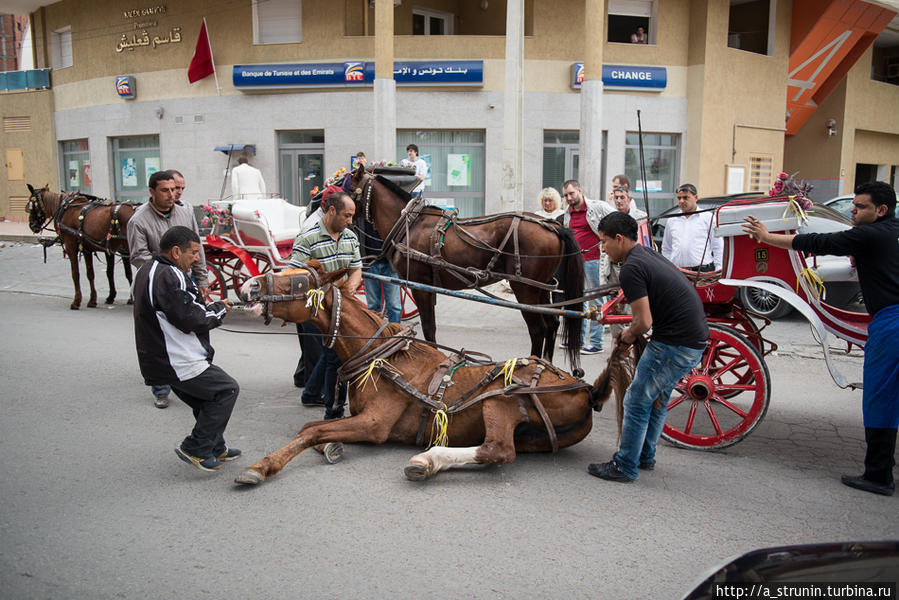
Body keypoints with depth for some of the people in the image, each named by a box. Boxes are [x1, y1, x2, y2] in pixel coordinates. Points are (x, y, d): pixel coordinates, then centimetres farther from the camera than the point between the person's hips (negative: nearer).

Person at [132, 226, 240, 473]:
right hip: (179, 365, -11)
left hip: (158, 360, 11)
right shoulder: (169, 277, -22)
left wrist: (204, 303, 5)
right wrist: (218, 308, -8)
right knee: (227, 389, -1)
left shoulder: (148, 271, 14)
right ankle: (195, 448, 2)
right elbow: (190, 320, -24)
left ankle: (215, 449, 33)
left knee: (207, 399, 22)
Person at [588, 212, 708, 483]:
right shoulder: (648, 255, 14)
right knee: (658, 397, 22)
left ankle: (624, 467, 12)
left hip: (675, 343, -10)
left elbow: (644, 322, -22)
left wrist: (628, 336, 0)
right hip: (695, 337, 10)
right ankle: (645, 456, 35)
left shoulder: (632, 268, -17)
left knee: (637, 402, 1)